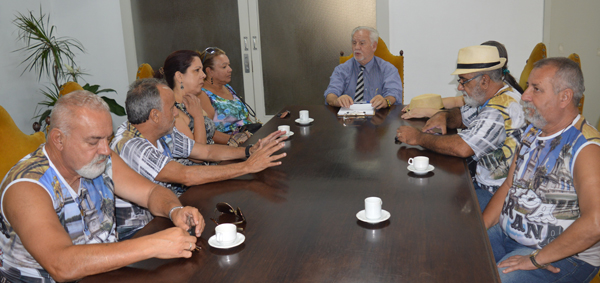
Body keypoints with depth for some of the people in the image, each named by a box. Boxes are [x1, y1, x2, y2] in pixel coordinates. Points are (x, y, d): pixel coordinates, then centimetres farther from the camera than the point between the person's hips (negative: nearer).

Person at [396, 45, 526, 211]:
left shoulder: (500, 112, -25)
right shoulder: (488, 100, 8)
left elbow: (461, 148, -34)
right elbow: (462, 116, 25)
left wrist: (418, 138, -21)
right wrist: (443, 116, 0)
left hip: (495, 193, -10)